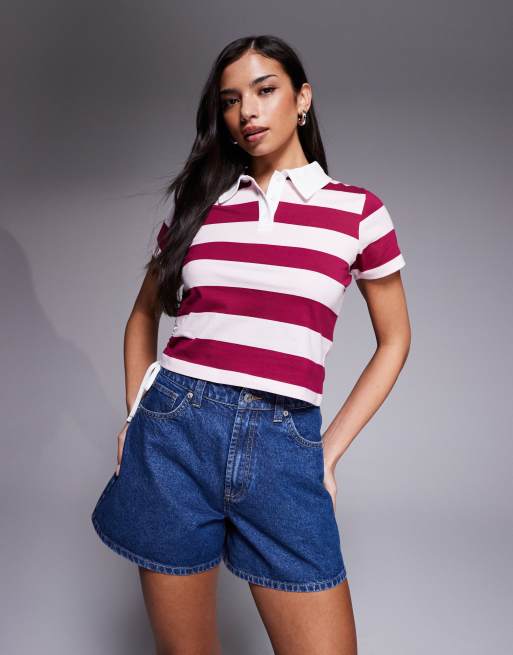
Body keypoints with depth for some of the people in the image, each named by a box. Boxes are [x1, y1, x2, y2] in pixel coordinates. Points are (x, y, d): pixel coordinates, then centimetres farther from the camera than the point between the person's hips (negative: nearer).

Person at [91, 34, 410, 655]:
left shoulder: (357, 209, 3)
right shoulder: (197, 202, 8)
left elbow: (394, 339, 10)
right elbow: (144, 315, 19)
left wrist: (330, 450, 4)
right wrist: (136, 418, 7)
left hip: (284, 446, -1)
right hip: (174, 432, 2)